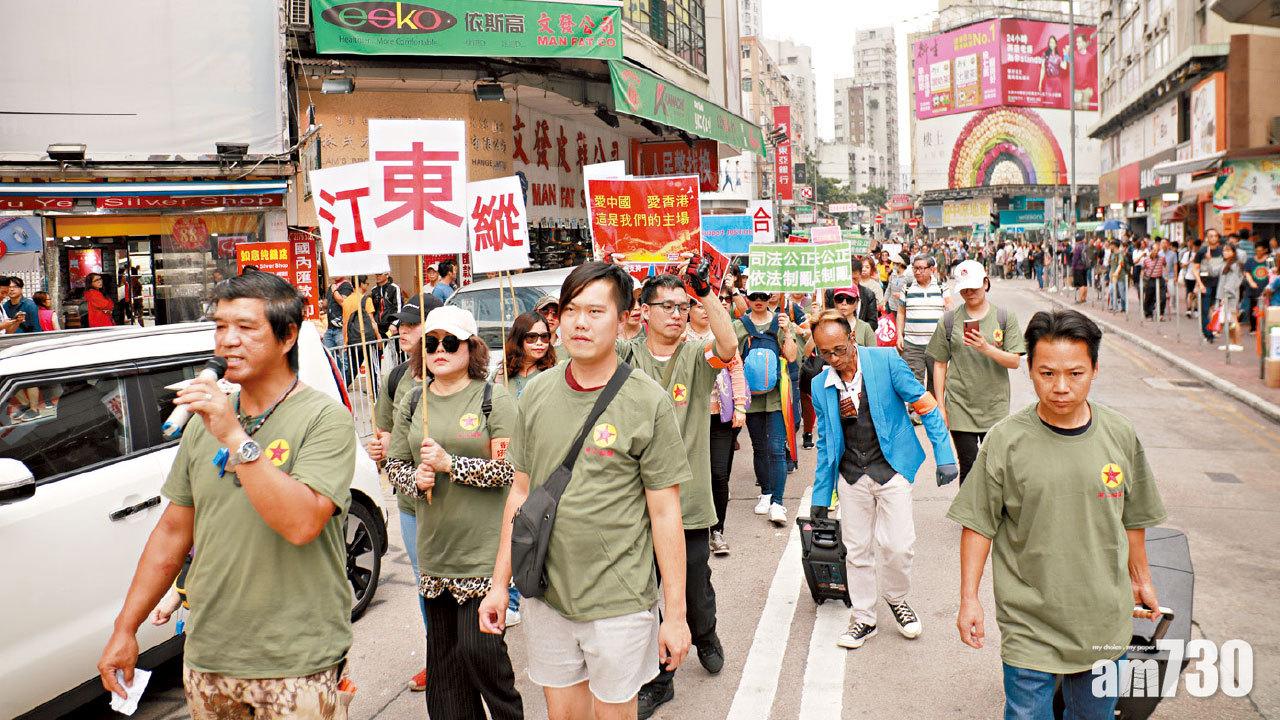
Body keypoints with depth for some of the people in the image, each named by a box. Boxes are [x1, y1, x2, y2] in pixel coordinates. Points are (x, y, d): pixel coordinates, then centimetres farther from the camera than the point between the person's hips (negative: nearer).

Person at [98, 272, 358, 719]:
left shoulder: (324, 417, -13)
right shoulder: (206, 421, 7)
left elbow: (302, 524, -26)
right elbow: (174, 531, 12)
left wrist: (235, 438, -25)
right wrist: (125, 628, 11)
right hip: (207, 658, 6)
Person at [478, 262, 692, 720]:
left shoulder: (648, 402, -10)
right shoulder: (536, 394, 1)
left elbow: (664, 513, -9)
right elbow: (521, 493, 8)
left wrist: (674, 613, -9)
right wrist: (500, 583, 8)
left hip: (619, 601, -3)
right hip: (545, 596, 4)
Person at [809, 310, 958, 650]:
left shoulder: (886, 361, -9)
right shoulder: (820, 385, 2)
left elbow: (924, 404, -4)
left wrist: (944, 456, -8)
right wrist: (820, 497, 12)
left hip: (891, 467, -3)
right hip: (851, 475, 3)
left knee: (898, 545, -7)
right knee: (856, 549, 7)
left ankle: (897, 599, 24)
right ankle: (863, 618, 25)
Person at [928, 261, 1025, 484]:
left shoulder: (1005, 318, 3)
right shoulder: (950, 320, 3)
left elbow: (1014, 361, -3)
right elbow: (940, 364, 5)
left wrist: (986, 348, -21)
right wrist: (940, 405, 1)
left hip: (995, 406, 1)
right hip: (960, 406, 0)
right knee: (968, 467, 1)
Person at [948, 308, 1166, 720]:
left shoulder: (1120, 435, -3)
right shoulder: (1007, 441, -13)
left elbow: (1131, 517, 11)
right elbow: (978, 524, -7)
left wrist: (1140, 578, 21)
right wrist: (969, 598, -8)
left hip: (1106, 621, 3)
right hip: (1029, 625, -3)